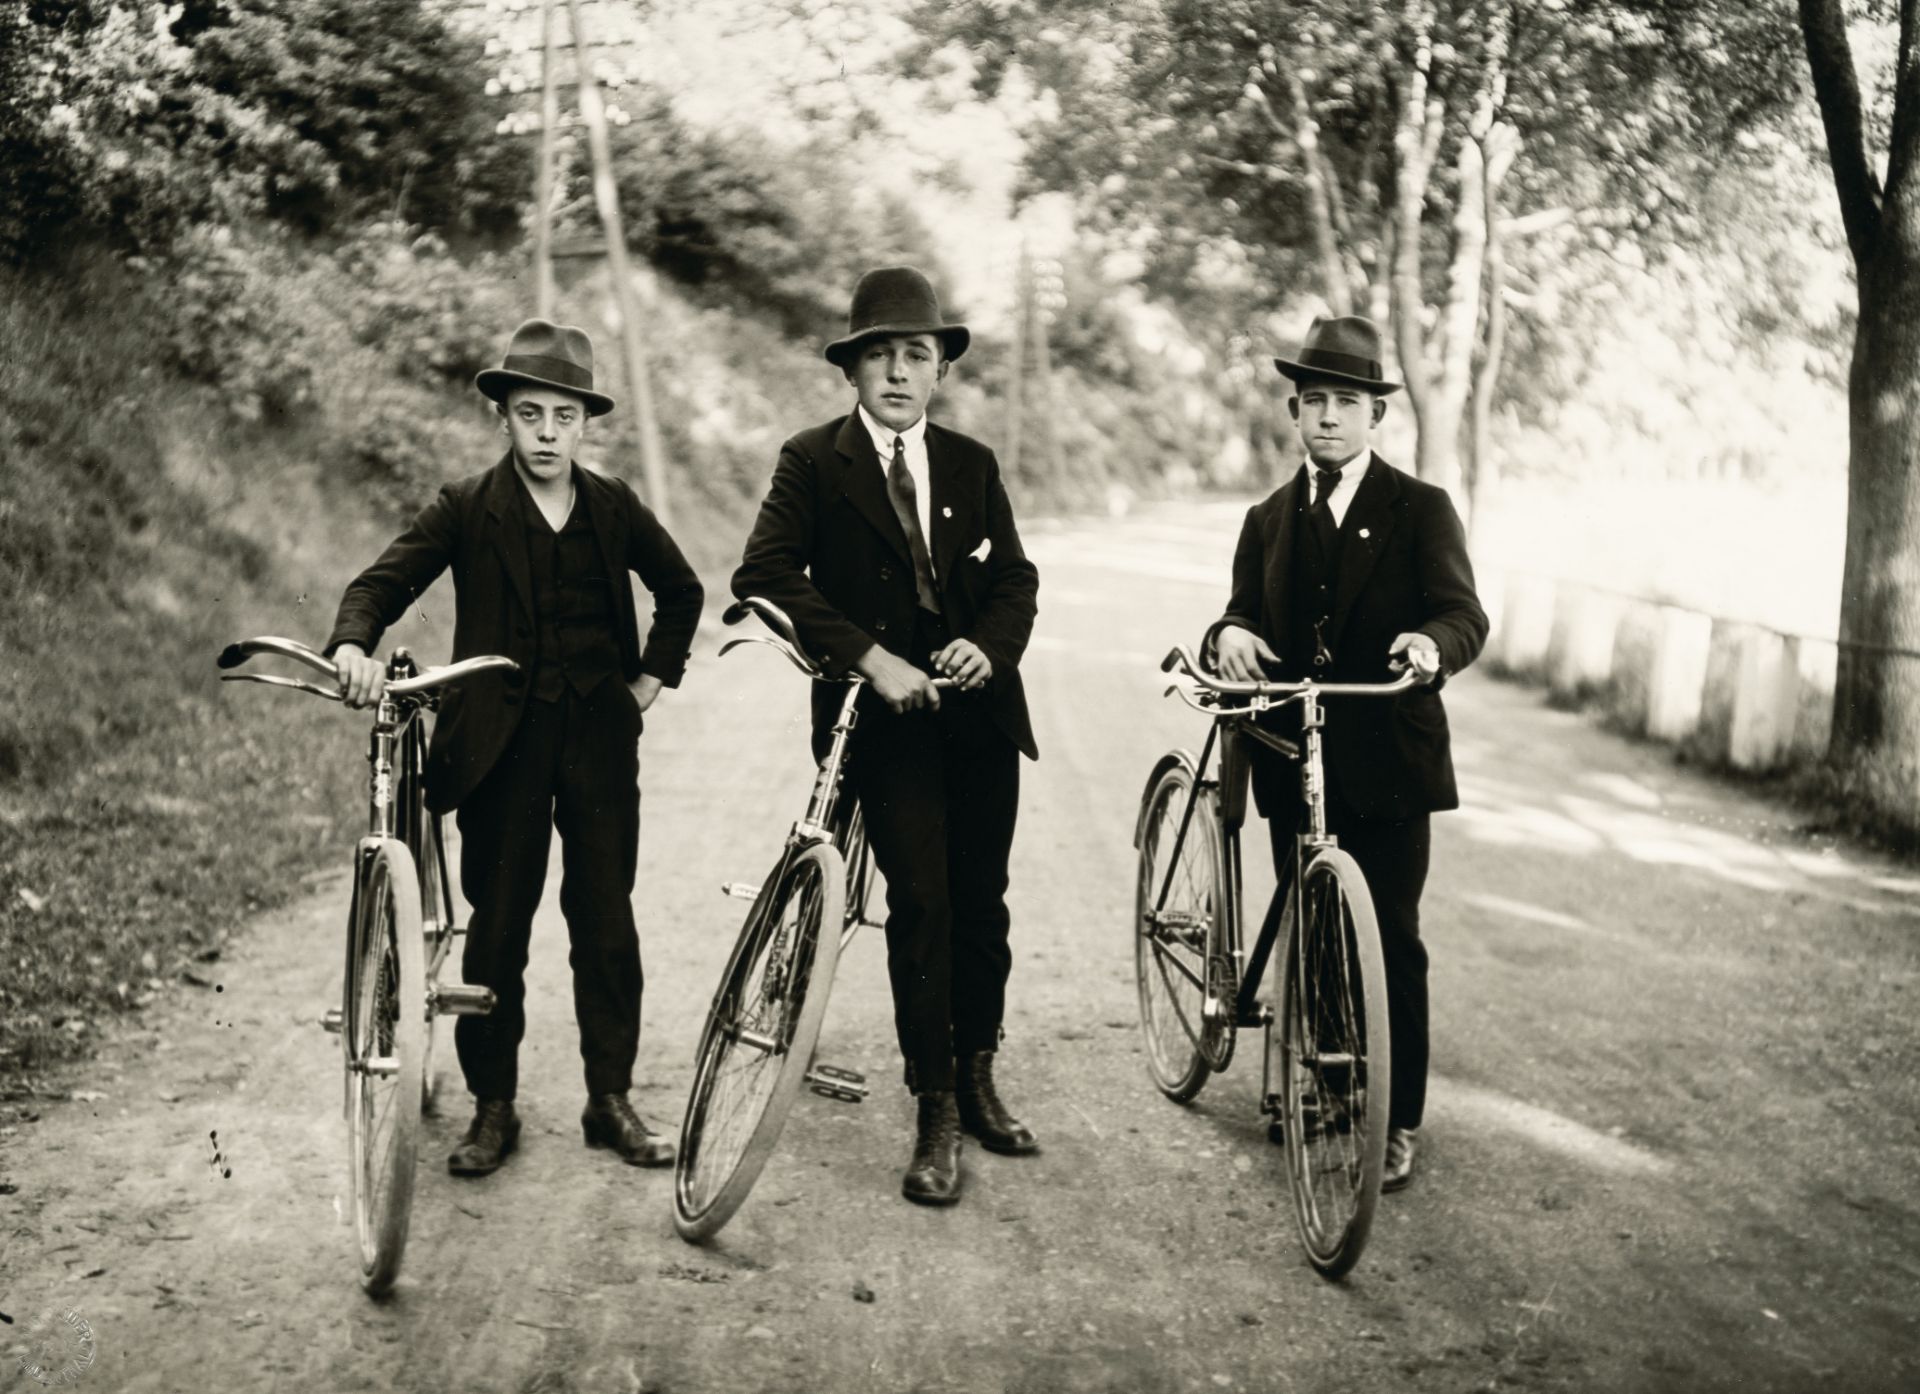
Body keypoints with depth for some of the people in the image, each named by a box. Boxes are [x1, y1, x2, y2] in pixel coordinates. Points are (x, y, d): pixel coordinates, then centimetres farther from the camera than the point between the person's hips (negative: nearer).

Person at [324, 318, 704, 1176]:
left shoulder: (614, 509, 6)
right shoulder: (468, 510, -1)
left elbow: (680, 591, 21)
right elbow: (382, 582, -11)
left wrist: (651, 678, 11)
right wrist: (353, 646, -32)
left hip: (599, 738, 2)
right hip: (502, 743, -2)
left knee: (606, 922, 5)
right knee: (496, 926, 3)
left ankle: (611, 1100, 17)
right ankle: (493, 1107, 15)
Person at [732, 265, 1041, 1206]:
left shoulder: (971, 466, 11)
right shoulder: (813, 464, -1)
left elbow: (1015, 579, 10)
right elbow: (763, 576, -12)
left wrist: (988, 644, -12)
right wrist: (867, 656, -20)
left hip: (978, 710, 4)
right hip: (884, 714, -4)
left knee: (981, 903, 8)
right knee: (920, 902, -10)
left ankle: (977, 1080, 27)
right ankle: (934, 1115, 1)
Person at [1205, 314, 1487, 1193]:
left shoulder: (1421, 511, 1)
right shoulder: (1269, 520, 14)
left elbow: (1465, 614, -10)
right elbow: (1246, 613, 5)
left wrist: (1432, 642, -34)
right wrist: (1229, 635, -20)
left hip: (1389, 764, -3)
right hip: (1294, 760, 4)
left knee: (1390, 943, -1)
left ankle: (1397, 1121, 9)